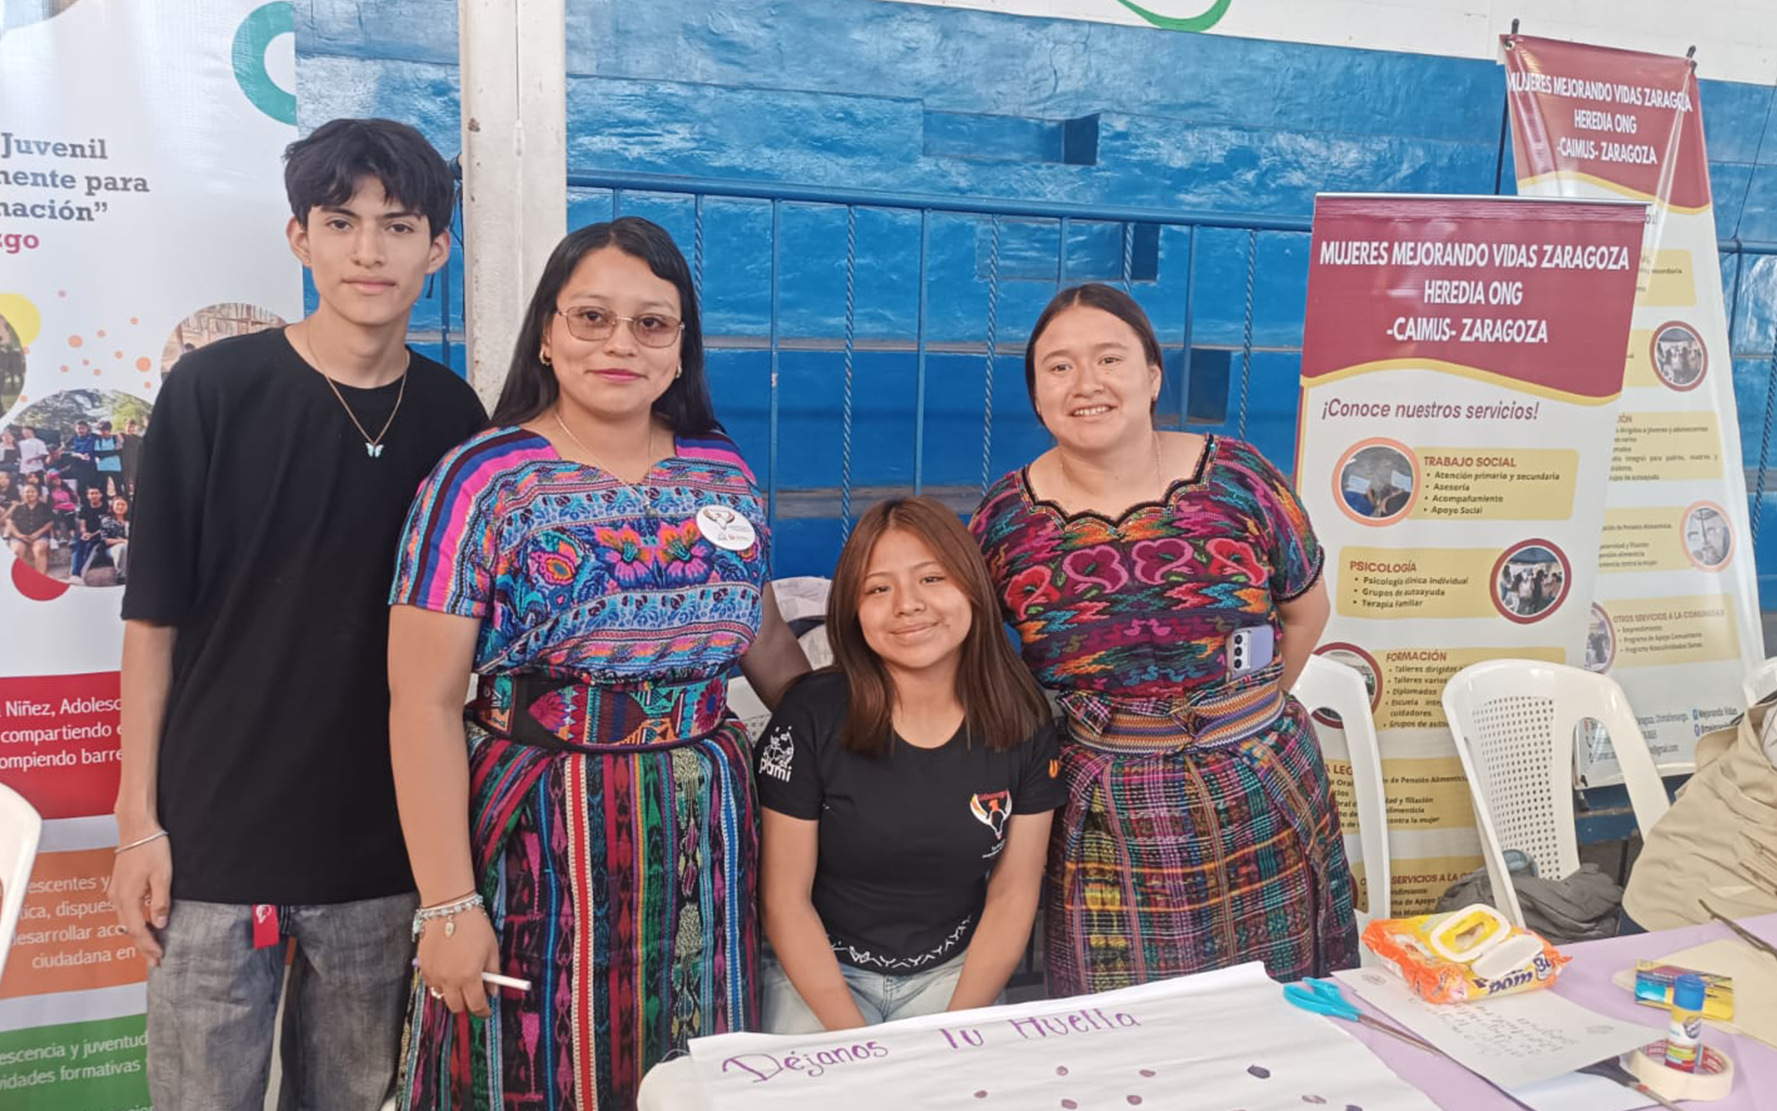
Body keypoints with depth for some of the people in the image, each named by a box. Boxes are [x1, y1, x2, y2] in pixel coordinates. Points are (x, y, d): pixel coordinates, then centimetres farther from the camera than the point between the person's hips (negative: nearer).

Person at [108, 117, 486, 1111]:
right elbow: (154, 616, -3)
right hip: (214, 839, -2)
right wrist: (139, 817, -4)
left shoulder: (452, 415, 0)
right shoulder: (214, 390, -7)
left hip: (382, 847, 2)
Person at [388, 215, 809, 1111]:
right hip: (541, 840, -4)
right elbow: (426, 705, -10)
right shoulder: (481, 482, -8)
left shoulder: (724, 474, 4)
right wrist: (447, 904, -13)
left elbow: (766, 640, 16)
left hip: (702, 836, 4)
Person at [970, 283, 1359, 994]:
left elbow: (1306, 610, 9)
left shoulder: (1237, 478, -5)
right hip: (1107, 822, 0)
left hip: (1262, 799, 1)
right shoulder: (1007, 518, -4)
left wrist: (1243, 713, 7)